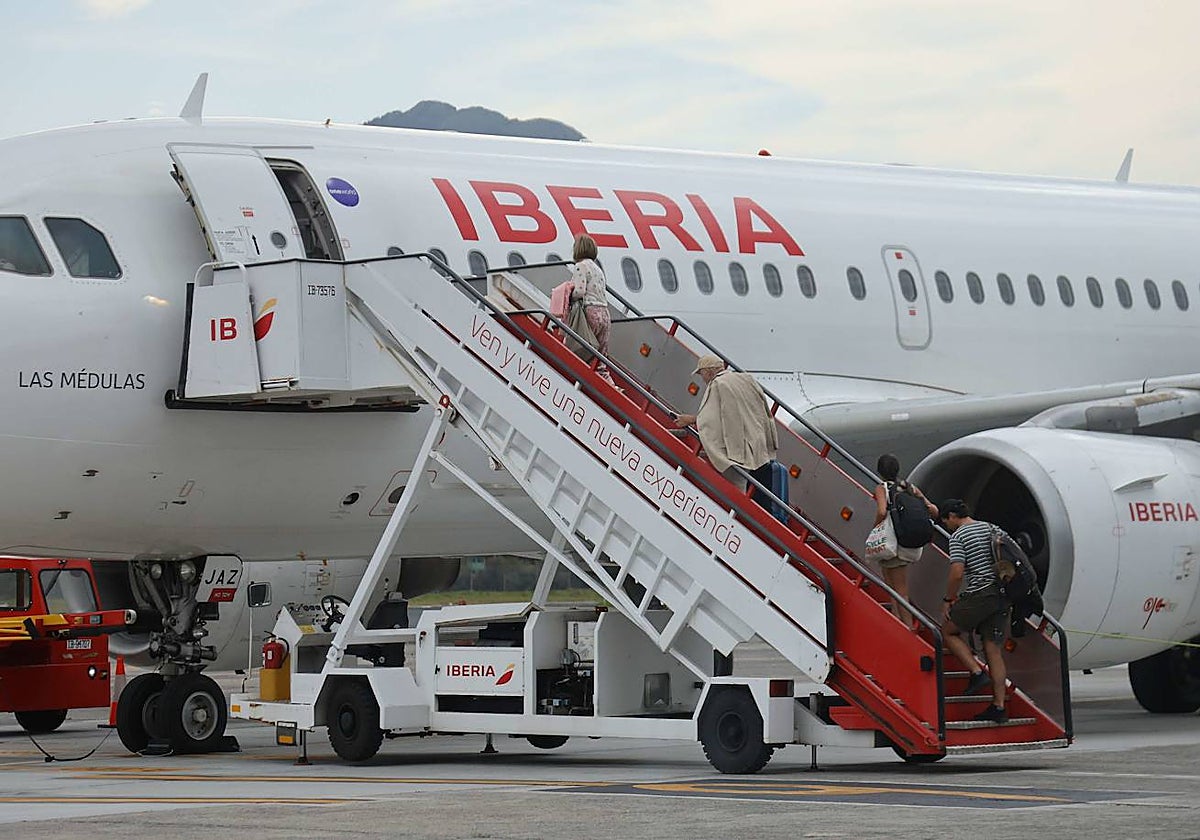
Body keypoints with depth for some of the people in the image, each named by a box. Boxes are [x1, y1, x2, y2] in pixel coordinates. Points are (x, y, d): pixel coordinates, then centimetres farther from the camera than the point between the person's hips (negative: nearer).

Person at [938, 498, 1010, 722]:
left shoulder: (957, 537, -6)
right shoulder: (992, 528, 17)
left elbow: (957, 573, -15)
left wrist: (948, 600, -3)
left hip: (978, 595, -7)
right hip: (1002, 595, 7)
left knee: (948, 630, 15)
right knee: (993, 648, 8)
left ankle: (976, 672, -2)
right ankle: (999, 706, 4)